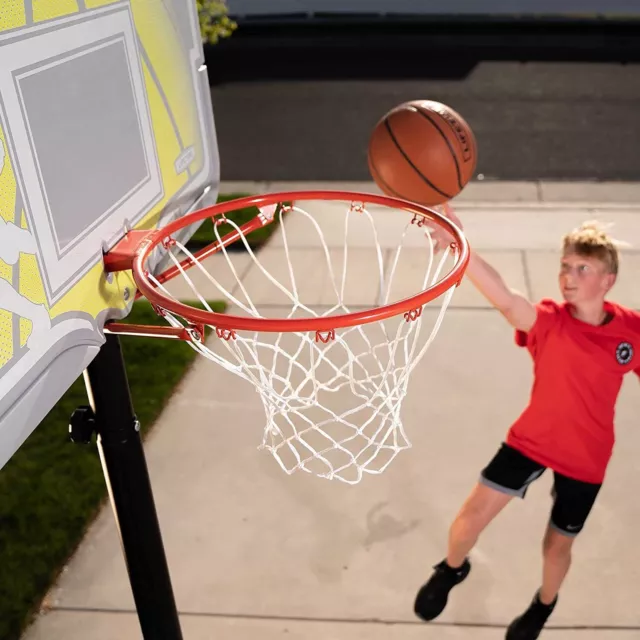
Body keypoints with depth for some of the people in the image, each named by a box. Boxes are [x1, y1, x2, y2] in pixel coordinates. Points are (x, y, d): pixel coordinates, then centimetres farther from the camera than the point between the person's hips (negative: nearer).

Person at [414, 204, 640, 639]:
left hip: (586, 458, 1)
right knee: (473, 514, -5)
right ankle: (451, 569, 32)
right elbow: (503, 299, -44)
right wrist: (460, 247, -63)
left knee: (558, 544, 15)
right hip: (531, 439, -1)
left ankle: (545, 604, 51)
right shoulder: (548, 320, -22)